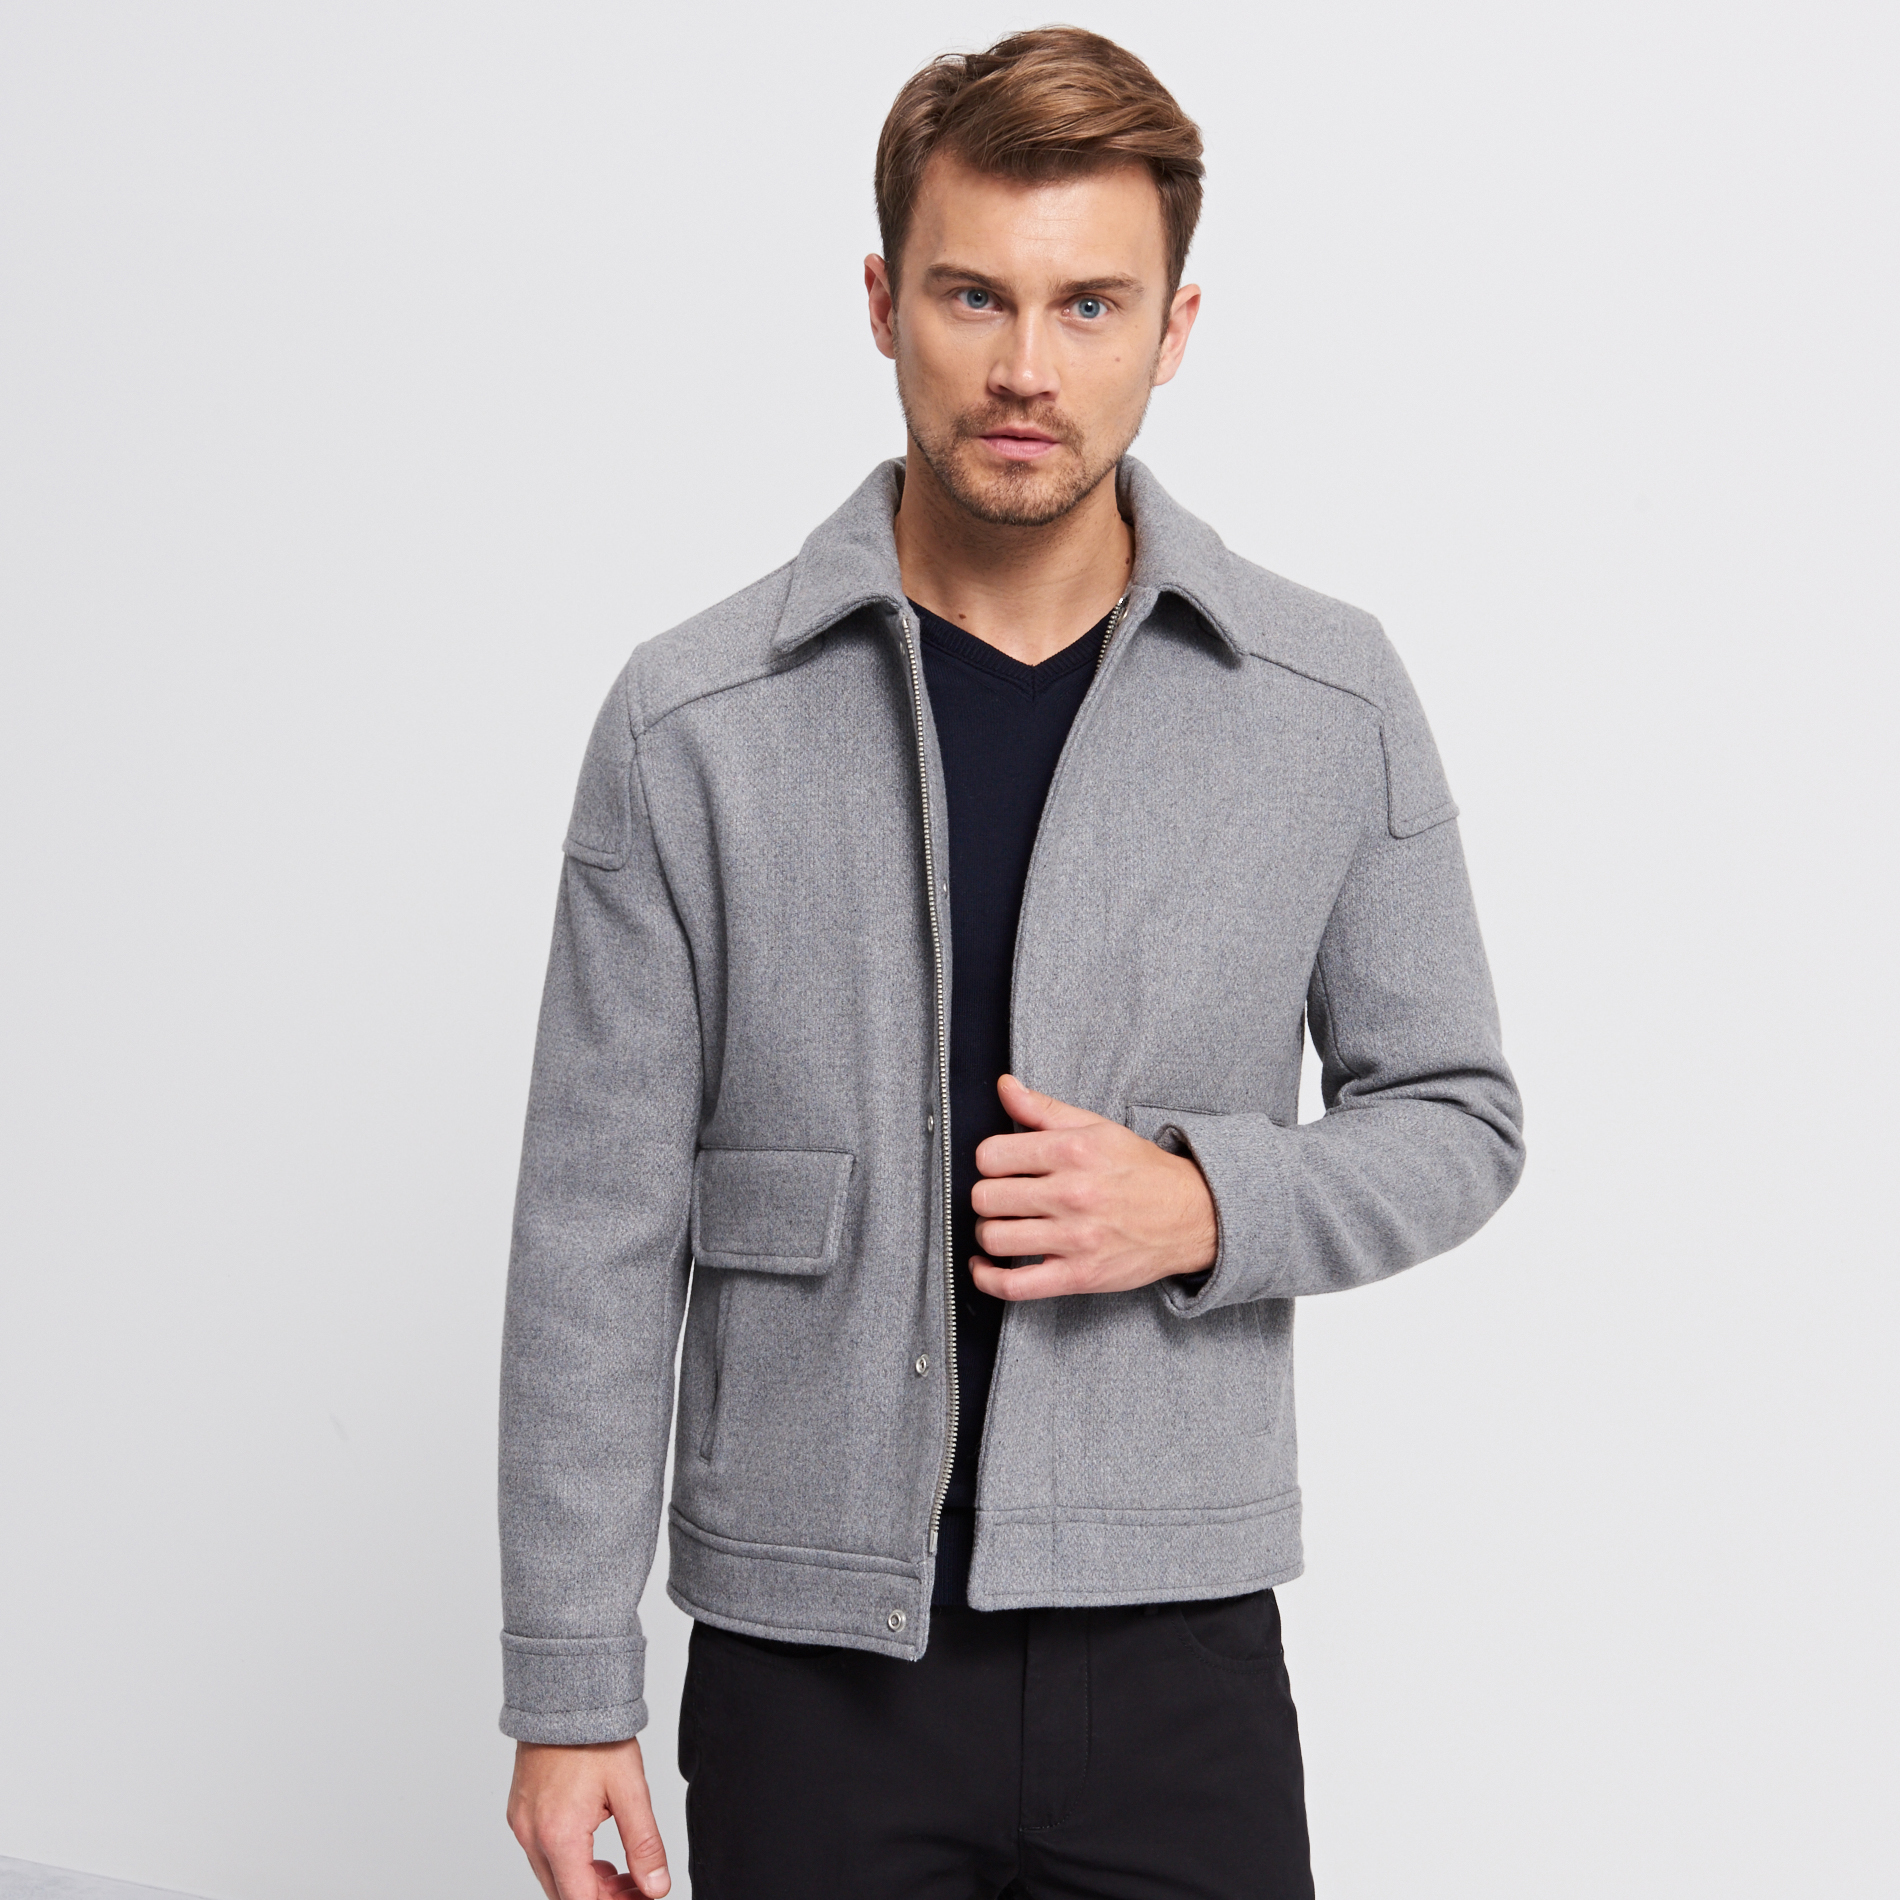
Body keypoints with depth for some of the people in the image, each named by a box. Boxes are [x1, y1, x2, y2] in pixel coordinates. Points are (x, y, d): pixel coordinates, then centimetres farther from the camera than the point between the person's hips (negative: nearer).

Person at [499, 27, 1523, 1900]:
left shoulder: (1333, 701, -2)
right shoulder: (692, 721, -5)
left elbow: (1455, 1115, 8)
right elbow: (599, 1231, -2)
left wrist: (1203, 1204, -13)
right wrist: (568, 1694, -2)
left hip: (1178, 1651, 1)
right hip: (810, 1661, 0)